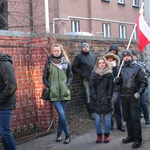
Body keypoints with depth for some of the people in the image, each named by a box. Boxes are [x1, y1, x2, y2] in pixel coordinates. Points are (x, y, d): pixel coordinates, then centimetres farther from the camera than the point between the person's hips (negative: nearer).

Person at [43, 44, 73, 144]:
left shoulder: (66, 62, 4)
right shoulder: (49, 63, 0)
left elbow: (70, 76, 13)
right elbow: (45, 78, 8)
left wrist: (67, 85, -1)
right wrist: (50, 86, -4)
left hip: (64, 92, 2)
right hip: (54, 93, -2)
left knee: (61, 114, 8)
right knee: (61, 114, -10)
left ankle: (59, 134, 22)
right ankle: (68, 135, 2)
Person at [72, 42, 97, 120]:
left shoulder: (93, 56, 16)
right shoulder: (79, 57, 2)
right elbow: (75, 66, -2)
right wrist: (81, 73, -8)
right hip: (86, 79, -4)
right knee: (88, 96, -4)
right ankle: (91, 113, 0)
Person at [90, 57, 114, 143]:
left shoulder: (109, 74, 2)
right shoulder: (94, 74, 6)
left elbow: (111, 87, -1)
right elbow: (92, 86, 3)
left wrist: (108, 97, -9)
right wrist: (94, 96, -7)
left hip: (106, 100, -1)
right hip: (97, 100, 1)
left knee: (107, 119, 3)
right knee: (98, 119, 5)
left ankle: (107, 135, 15)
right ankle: (99, 135, 16)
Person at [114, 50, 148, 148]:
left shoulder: (137, 67, -3)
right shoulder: (121, 69, 11)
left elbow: (144, 81, -6)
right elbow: (119, 82, 19)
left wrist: (139, 93, -15)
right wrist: (116, 80, -5)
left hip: (134, 96, -5)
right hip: (124, 97, 5)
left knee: (135, 118, -8)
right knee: (127, 117, 12)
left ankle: (138, 139, -2)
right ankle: (131, 136, 25)